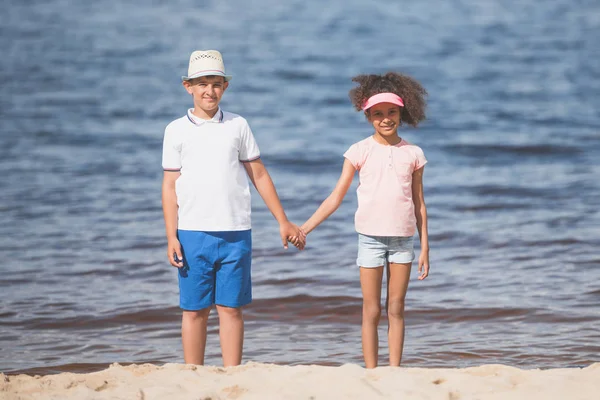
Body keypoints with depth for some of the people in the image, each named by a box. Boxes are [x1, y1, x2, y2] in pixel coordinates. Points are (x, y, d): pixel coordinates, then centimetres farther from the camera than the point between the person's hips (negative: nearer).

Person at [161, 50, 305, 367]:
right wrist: (171, 238, -3)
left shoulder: (238, 126, 8)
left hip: (235, 233, 1)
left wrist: (283, 222, 12)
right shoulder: (176, 131, 4)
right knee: (194, 310, 2)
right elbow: (170, 186, 4)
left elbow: (258, 175, 13)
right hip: (193, 234, -1)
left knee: (231, 308, 2)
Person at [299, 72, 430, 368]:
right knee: (371, 310, 1)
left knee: (396, 309, 4)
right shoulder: (360, 151, 0)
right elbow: (336, 197, 1)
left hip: (402, 238, 1)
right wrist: (304, 228, -7)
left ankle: (394, 372, 6)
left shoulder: (413, 154, 6)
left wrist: (425, 246, 7)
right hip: (371, 236, -1)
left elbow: (419, 203, 10)